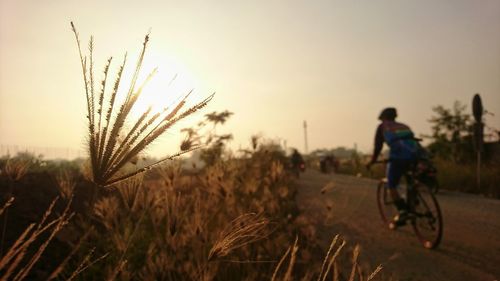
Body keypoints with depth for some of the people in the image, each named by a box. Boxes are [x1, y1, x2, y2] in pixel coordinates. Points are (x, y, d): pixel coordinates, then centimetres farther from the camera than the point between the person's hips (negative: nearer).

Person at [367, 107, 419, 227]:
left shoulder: (382, 126, 19)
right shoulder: (404, 126, 31)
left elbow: (378, 146, 14)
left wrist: (372, 162, 23)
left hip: (397, 157, -5)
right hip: (413, 156, 5)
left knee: (391, 186, 10)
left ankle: (402, 211, -4)